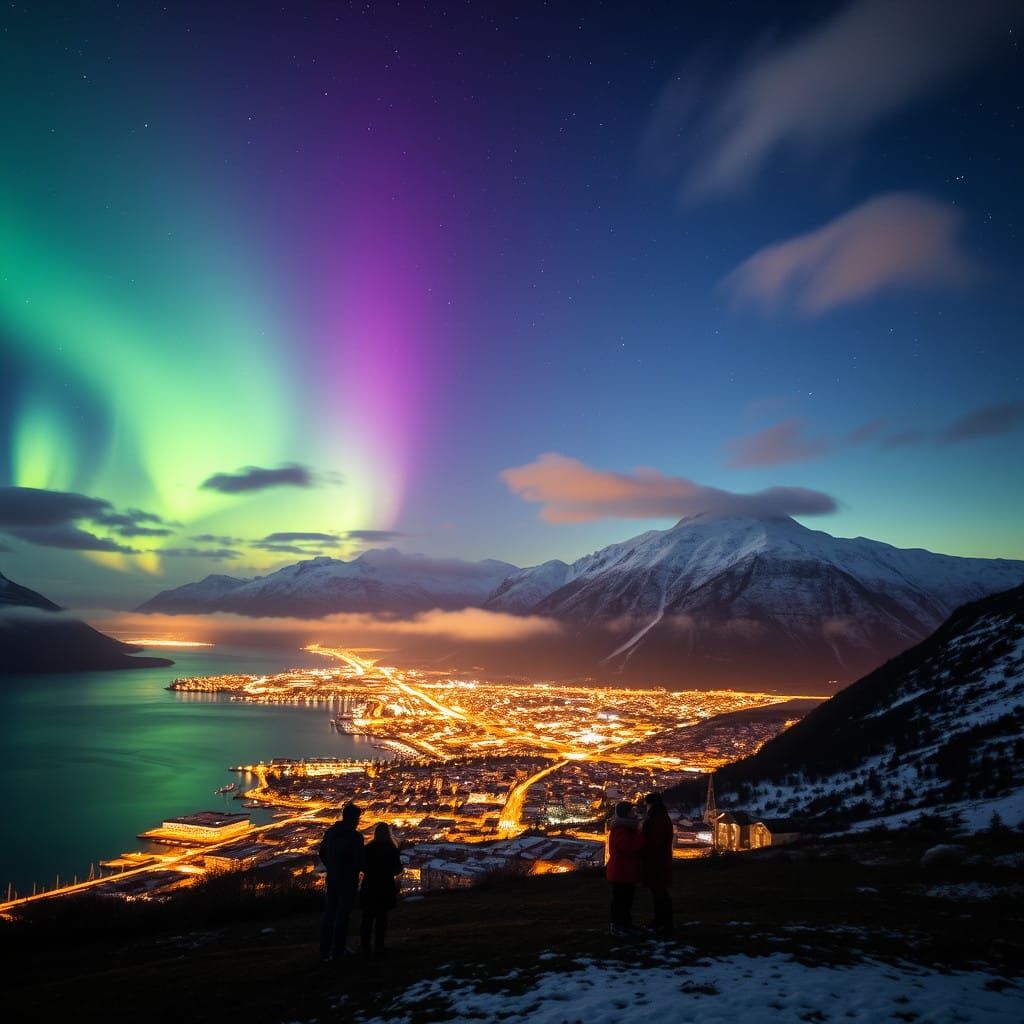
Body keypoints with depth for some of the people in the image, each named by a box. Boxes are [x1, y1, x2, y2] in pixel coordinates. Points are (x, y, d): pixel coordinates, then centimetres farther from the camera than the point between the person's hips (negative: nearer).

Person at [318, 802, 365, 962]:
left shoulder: (330, 832, 2)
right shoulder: (355, 837, -19)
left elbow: (322, 853, 9)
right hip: (348, 881, -6)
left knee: (329, 913, 14)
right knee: (342, 915, 5)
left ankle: (325, 950, 19)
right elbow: (359, 861, -19)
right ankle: (338, 951, 9)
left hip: (332, 878, 6)